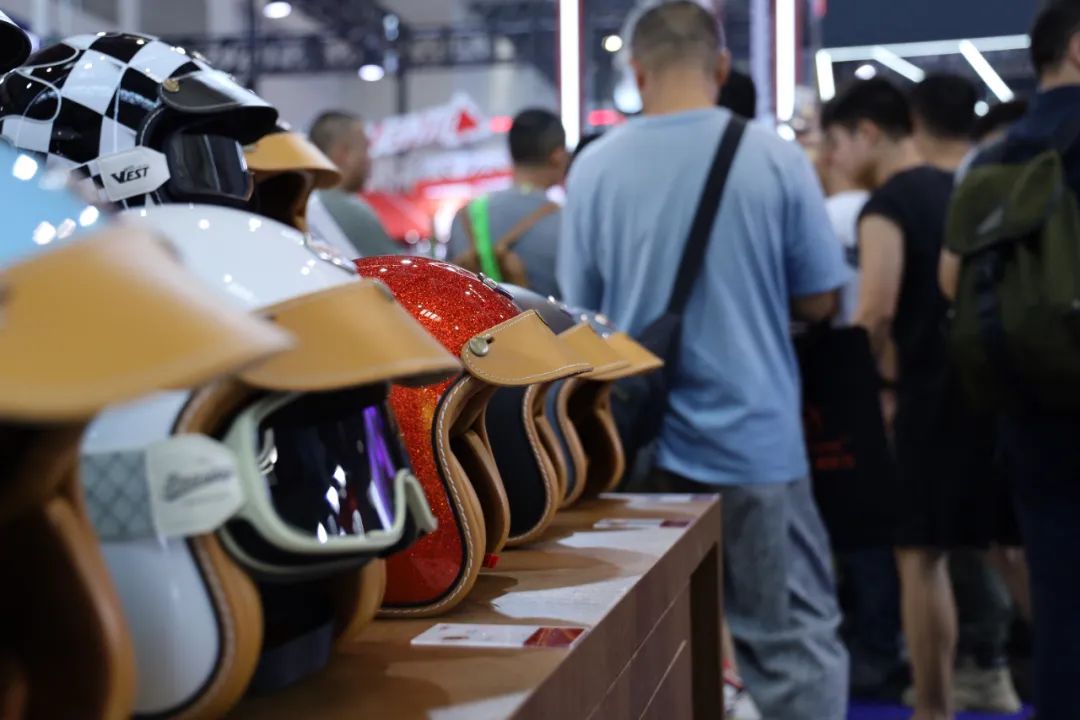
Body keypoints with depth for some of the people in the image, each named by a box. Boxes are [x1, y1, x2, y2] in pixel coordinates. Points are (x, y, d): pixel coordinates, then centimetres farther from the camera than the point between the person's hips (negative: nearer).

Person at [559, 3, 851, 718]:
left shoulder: (594, 167, -3)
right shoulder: (776, 158, -8)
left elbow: (582, 310, 6)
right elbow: (819, 301, 1)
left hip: (640, 444, 3)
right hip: (754, 438, -2)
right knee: (794, 639, 7)